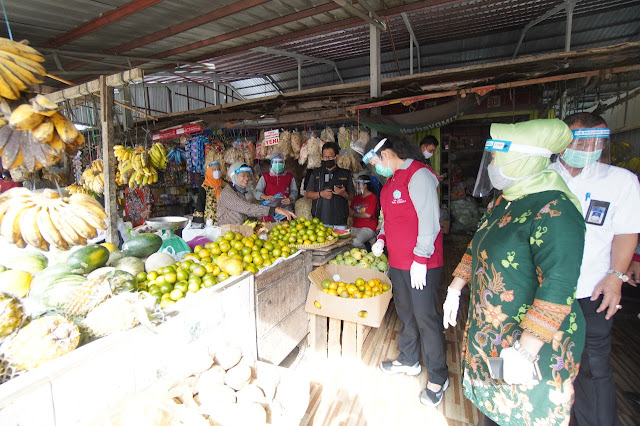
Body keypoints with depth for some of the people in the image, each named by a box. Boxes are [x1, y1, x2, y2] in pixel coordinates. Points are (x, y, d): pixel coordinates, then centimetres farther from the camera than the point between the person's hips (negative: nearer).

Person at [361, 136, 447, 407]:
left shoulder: (418, 175, -16)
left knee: (426, 318, 3)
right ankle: (409, 361, 40)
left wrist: (420, 260, -20)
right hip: (397, 260, 9)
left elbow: (429, 220, -20)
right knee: (405, 312, 20)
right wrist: (382, 238, 6)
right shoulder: (391, 180, 13)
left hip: (421, 263, -9)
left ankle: (438, 378, 24)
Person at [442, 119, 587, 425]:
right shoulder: (502, 203, 4)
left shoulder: (554, 211, -25)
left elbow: (559, 289, -30)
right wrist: (455, 290, 13)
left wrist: (524, 350, -30)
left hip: (534, 342, -7)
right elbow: (477, 248, 13)